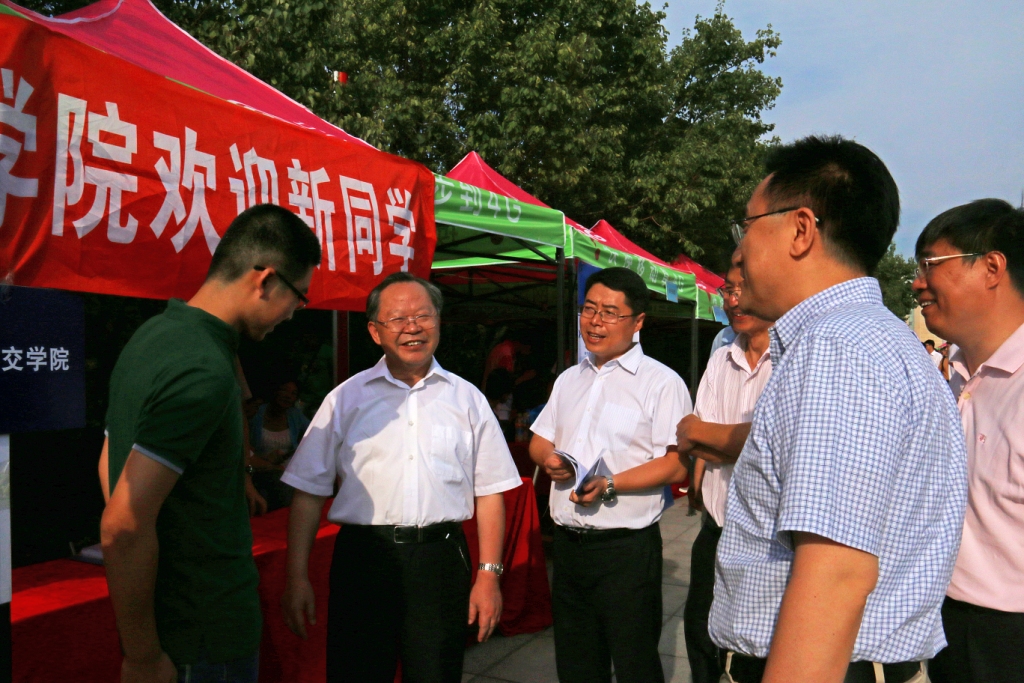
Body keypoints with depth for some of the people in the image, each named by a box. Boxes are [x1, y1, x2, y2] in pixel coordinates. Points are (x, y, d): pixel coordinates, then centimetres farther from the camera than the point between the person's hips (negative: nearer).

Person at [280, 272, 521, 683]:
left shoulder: (467, 399, 7)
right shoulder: (347, 398, 5)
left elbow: (489, 493, 7)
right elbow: (308, 492, 4)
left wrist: (489, 575, 1)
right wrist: (297, 578, -1)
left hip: (441, 560, 1)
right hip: (362, 557, 0)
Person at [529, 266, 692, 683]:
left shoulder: (661, 383, -7)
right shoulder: (569, 379, 14)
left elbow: (676, 465, -14)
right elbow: (539, 441, 19)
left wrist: (610, 485, -25)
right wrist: (548, 458, -4)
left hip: (627, 549, -6)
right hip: (568, 543, 6)